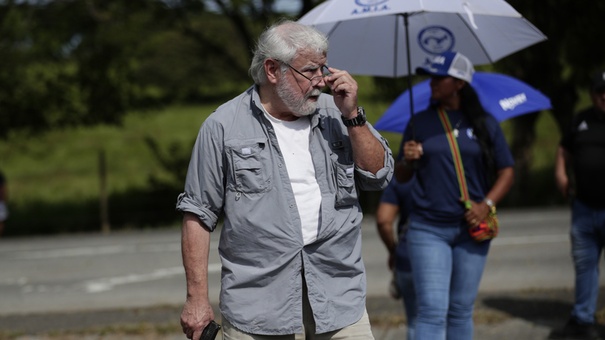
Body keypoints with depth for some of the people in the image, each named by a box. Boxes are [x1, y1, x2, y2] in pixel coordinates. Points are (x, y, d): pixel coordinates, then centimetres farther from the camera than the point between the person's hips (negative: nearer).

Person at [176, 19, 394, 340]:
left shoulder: (335, 113, 9)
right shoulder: (224, 126, 0)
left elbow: (379, 176, 7)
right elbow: (198, 214, 0)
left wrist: (352, 115, -4)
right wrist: (196, 297, -4)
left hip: (337, 289, 2)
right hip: (257, 298, -2)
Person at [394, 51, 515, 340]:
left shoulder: (485, 125, 4)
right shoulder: (420, 123, 4)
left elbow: (507, 170, 7)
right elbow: (401, 177, 8)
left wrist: (487, 204, -8)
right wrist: (407, 161, -14)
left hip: (471, 229, 1)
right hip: (428, 229, -1)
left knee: (461, 310, 9)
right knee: (432, 310, -10)